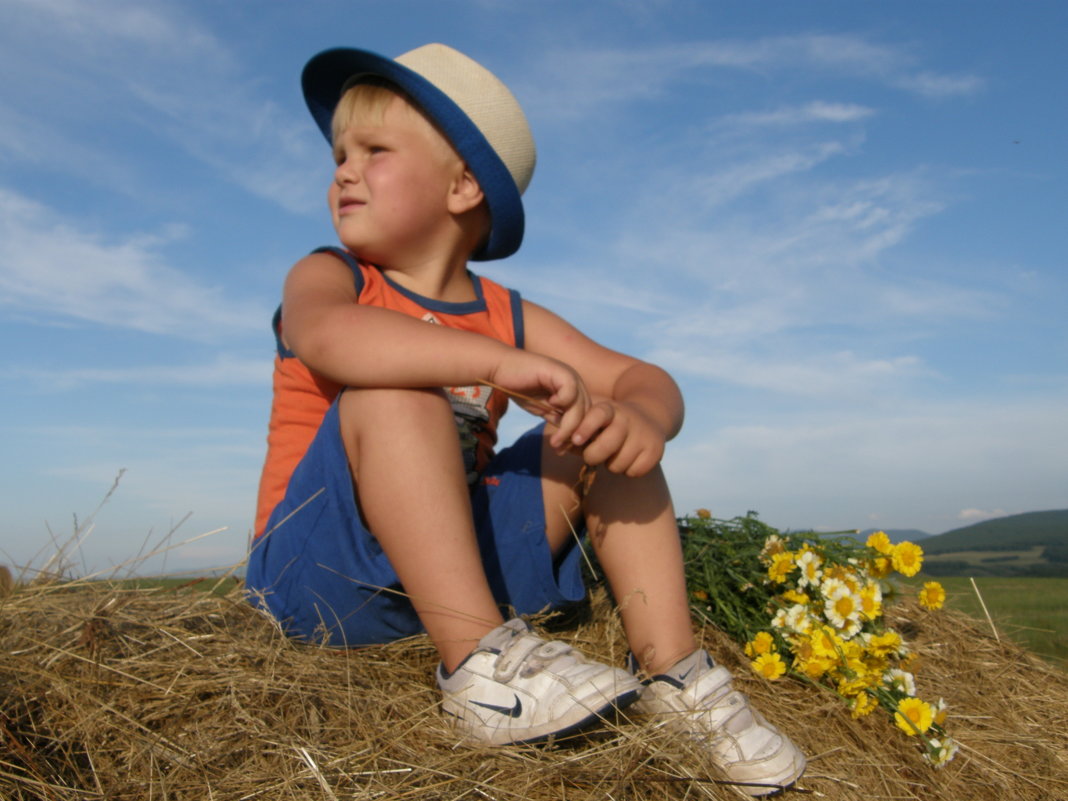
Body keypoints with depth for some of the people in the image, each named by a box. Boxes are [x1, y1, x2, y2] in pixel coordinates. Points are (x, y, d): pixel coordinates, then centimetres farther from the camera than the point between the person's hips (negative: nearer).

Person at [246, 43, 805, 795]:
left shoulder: (506, 315, 6)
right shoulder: (327, 277, -4)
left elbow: (649, 381, 0)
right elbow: (327, 338, -31)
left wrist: (642, 419, -25)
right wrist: (499, 361, -40)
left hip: (458, 560, 4)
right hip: (320, 571, -4)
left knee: (601, 433, -4)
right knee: (393, 395, -28)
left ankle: (671, 672, -8)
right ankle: (481, 661, -31)